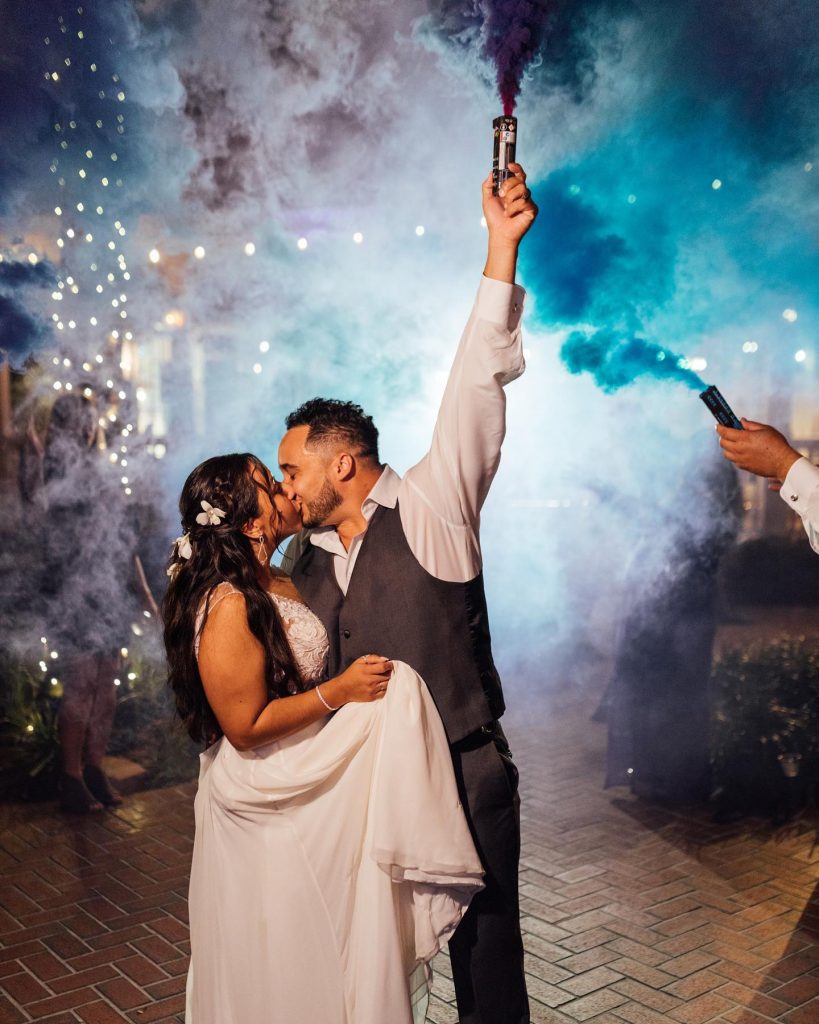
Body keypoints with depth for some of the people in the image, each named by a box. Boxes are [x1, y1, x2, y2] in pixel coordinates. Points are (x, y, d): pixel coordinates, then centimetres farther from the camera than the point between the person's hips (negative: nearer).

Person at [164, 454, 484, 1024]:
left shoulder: (283, 586, 6)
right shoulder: (228, 606, -26)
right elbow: (246, 726, -25)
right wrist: (340, 691, -22)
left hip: (306, 792, 18)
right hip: (263, 803, -18)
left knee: (326, 947, 23)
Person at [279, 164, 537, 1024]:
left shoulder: (431, 508, -8)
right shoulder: (301, 561, 9)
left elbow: (477, 385, -17)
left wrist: (501, 250, -23)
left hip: (463, 776, -5)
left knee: (485, 950, 9)